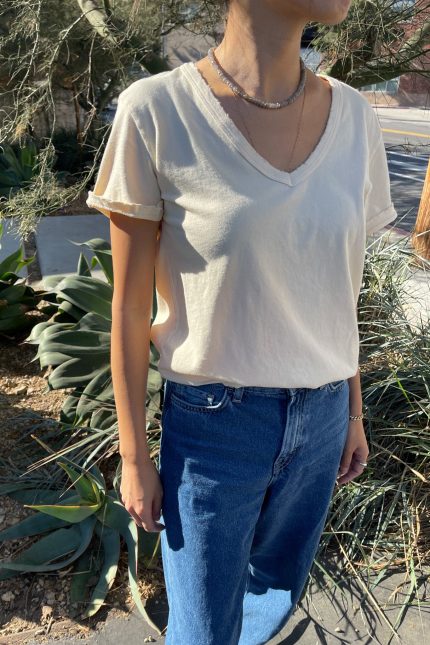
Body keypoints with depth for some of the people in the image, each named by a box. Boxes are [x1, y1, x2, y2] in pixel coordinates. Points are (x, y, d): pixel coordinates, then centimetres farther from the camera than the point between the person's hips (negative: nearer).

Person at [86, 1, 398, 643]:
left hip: (319, 420, 5)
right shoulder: (155, 112, -16)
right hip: (212, 426, -4)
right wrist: (133, 457, -4)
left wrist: (353, 410, 12)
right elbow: (129, 307, -10)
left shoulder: (353, 117, -3)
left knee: (278, 592, 27)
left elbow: (339, 288, 5)